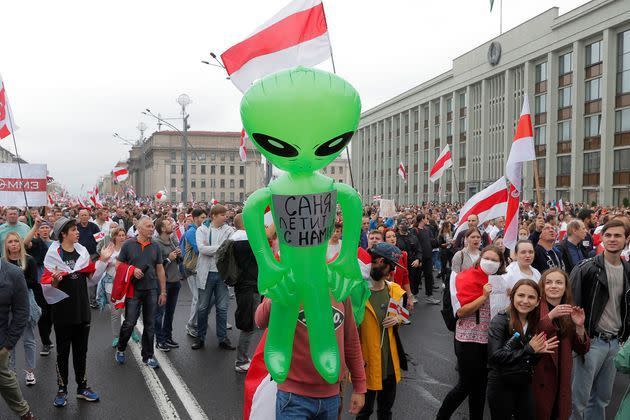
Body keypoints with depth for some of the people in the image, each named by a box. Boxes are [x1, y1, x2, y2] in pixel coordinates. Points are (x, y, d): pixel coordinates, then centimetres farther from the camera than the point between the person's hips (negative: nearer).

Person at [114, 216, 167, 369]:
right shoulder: (128, 245, -2)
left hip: (152, 290, 3)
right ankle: (120, 349, 23)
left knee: (150, 325, 7)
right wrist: (132, 270, -15)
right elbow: (119, 265, 3)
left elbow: (160, 270, 9)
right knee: (129, 323, -1)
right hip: (134, 290, -3)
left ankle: (148, 356, 19)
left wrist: (163, 291, 6)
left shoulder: (155, 246, 6)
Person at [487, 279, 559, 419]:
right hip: (502, 385, -6)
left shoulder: (535, 323, 5)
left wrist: (539, 350, -9)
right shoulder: (500, 321, -13)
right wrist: (528, 349, -20)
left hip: (526, 384, 6)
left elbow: (530, 362, 12)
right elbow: (494, 355, -25)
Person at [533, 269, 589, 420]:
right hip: (537, 377, -5)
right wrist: (550, 316, -28)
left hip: (562, 379, 5)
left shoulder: (570, 312, 7)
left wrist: (579, 326, -9)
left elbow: (582, 350, 7)